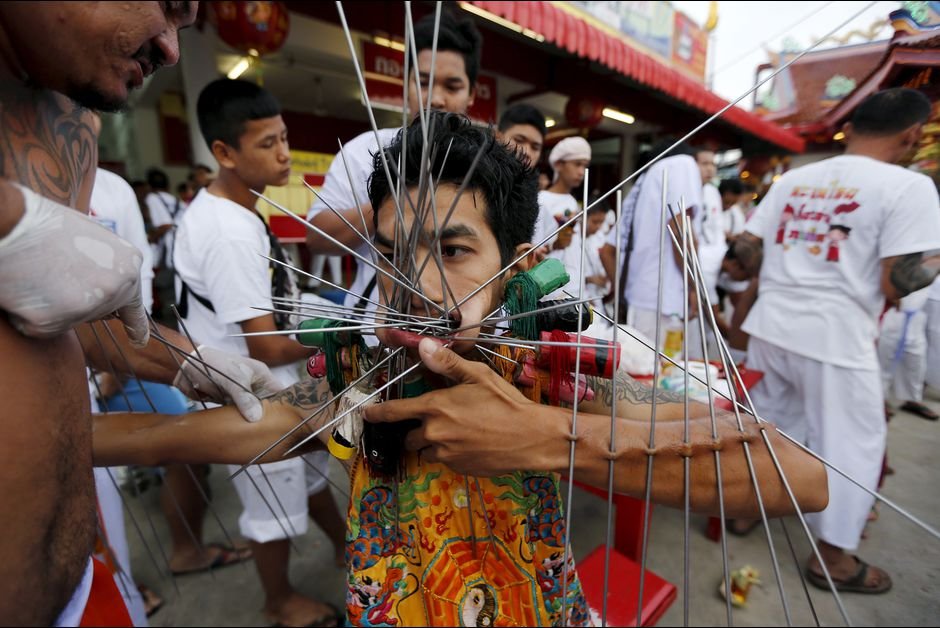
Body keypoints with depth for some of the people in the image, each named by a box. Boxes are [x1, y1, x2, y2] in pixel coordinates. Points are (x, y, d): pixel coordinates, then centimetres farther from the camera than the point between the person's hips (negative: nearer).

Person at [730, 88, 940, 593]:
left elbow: (745, 250, 7)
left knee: (766, 421, 22)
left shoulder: (792, 180, 7)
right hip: (834, 338, -5)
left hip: (771, 326, 5)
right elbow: (897, 284, -14)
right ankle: (832, 557, 26)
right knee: (849, 444, 12)